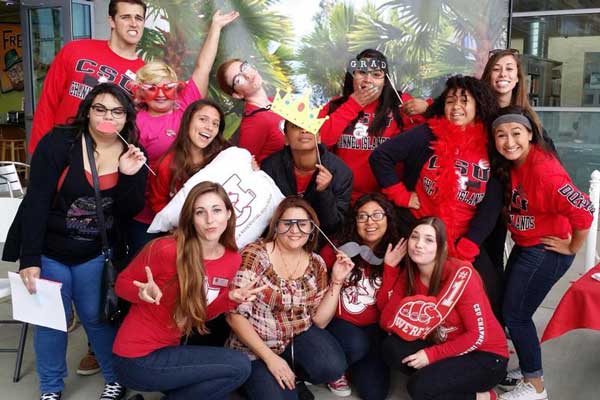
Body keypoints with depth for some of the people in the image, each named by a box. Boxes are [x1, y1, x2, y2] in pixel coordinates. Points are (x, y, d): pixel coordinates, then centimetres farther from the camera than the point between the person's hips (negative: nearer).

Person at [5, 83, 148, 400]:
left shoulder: (133, 155, -4)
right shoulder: (58, 142, -15)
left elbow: (128, 213, -6)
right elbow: (36, 202, -17)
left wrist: (129, 176, -24)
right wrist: (29, 260, -20)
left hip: (95, 253, 2)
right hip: (48, 250, -2)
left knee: (96, 316, 7)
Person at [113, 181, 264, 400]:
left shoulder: (233, 259, -2)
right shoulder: (167, 249, -20)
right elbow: (122, 284, -5)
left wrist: (230, 298, -11)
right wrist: (144, 294, -26)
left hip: (169, 350, 7)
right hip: (138, 359, -7)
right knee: (239, 366, -14)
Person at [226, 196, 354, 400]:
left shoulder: (316, 264, 0)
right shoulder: (254, 255, -15)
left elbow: (319, 321, 1)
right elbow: (235, 315, -17)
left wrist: (337, 281, -10)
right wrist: (270, 357, -20)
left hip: (299, 336, 4)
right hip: (255, 348, -3)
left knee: (333, 367, -23)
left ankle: (289, 377, 7)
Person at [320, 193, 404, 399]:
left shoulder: (395, 255, -4)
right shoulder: (338, 247, -11)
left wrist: (390, 267, -20)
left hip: (374, 327, 2)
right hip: (338, 321, -2)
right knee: (357, 345, -35)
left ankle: (355, 364, 22)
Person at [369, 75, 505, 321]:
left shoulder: (489, 147, 1)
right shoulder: (428, 135, -6)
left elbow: (492, 204, -2)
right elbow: (380, 156, -9)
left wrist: (466, 249, -9)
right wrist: (402, 196, -11)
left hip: (465, 241, 2)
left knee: (493, 293, -1)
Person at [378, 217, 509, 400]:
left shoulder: (461, 274, -24)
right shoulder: (408, 275, -5)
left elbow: (477, 336, -19)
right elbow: (387, 323, -16)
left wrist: (431, 355, -21)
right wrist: (389, 266, -20)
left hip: (485, 356, -6)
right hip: (447, 347, 6)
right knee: (391, 348, -15)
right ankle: (454, 384, -1)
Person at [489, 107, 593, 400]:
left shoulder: (543, 170, -28)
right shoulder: (510, 164, -2)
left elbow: (584, 211, -30)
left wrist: (572, 248, -18)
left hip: (546, 252, -8)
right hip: (524, 247, 8)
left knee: (515, 314, 0)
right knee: (509, 307, 18)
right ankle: (526, 365, 39)